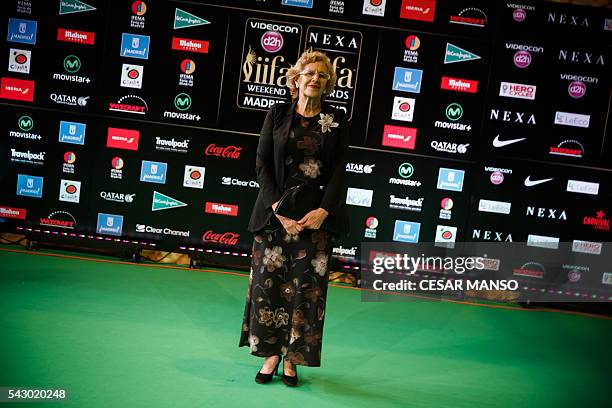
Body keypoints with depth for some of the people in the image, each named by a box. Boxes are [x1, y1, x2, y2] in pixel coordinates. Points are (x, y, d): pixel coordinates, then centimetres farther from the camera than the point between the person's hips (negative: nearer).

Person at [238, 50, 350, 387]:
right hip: (275, 210, 0)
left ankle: (292, 358, 13)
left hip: (317, 215, 0)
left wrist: (323, 211, -13)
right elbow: (262, 164, 0)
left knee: (307, 285, 1)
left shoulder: (336, 121, 6)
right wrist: (278, 206, -12)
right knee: (268, 280, 1)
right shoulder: (277, 114, 5)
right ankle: (271, 353, 15)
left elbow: (339, 171, 0)